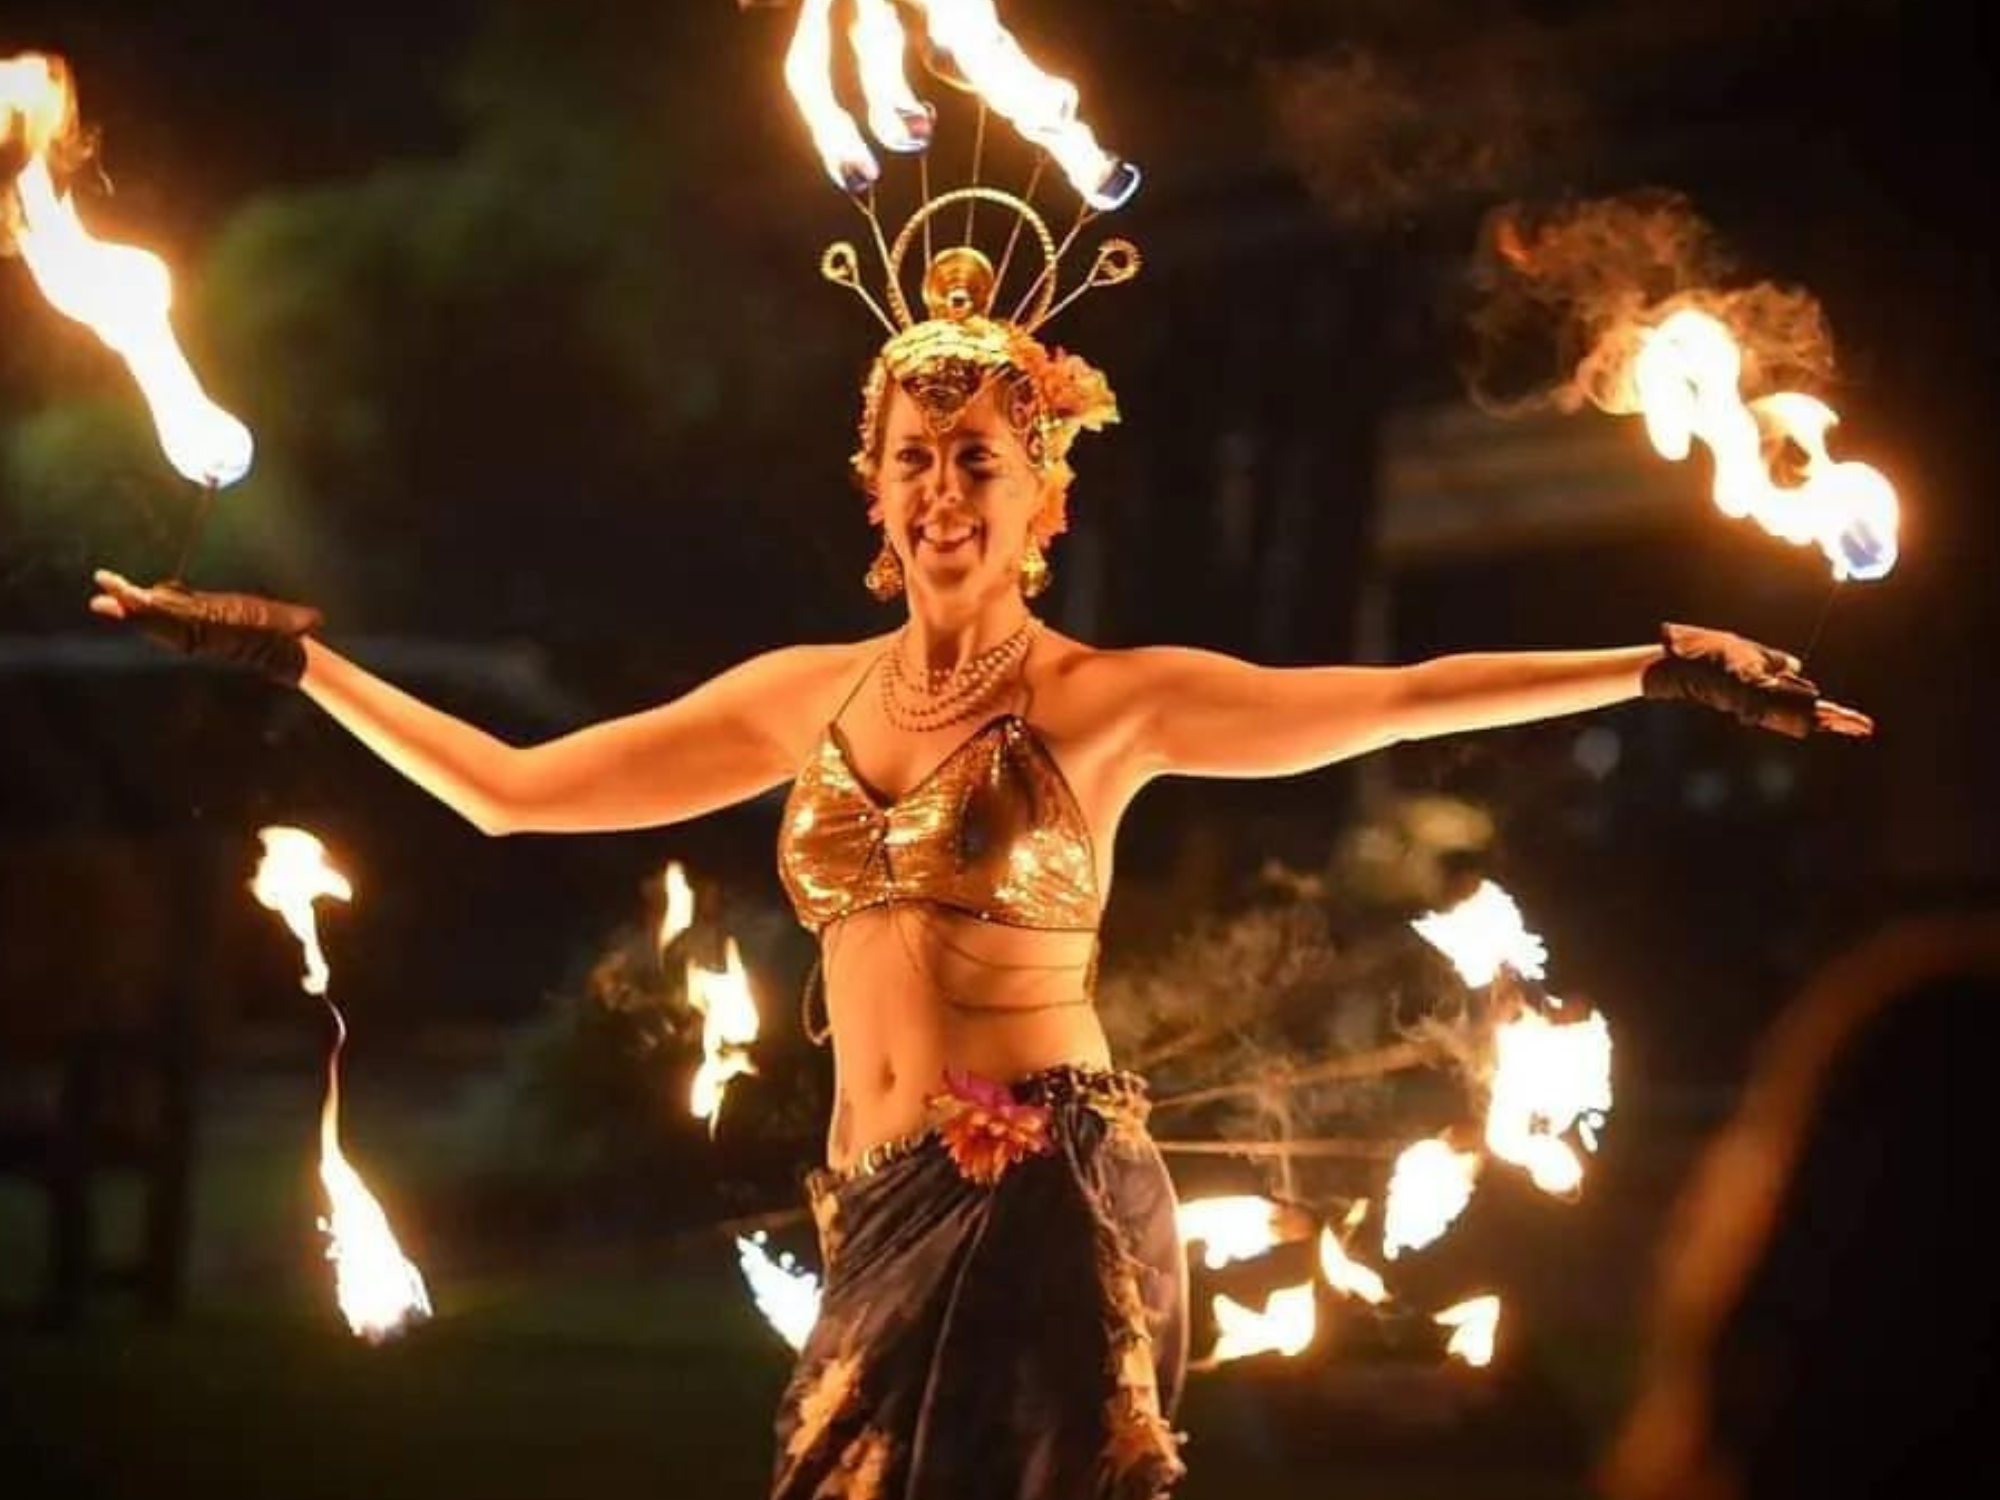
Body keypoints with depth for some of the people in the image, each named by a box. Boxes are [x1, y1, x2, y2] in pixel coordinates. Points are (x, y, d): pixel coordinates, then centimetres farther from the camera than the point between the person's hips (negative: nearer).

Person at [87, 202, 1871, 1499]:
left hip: (1047, 1193, -4)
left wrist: (1655, 668, -16)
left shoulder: (1109, 698, -1)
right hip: (883, 1209, 5)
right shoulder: (807, 697, 11)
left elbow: (1401, 699, -8)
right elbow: (512, 789, 14)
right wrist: (299, 661, 13)